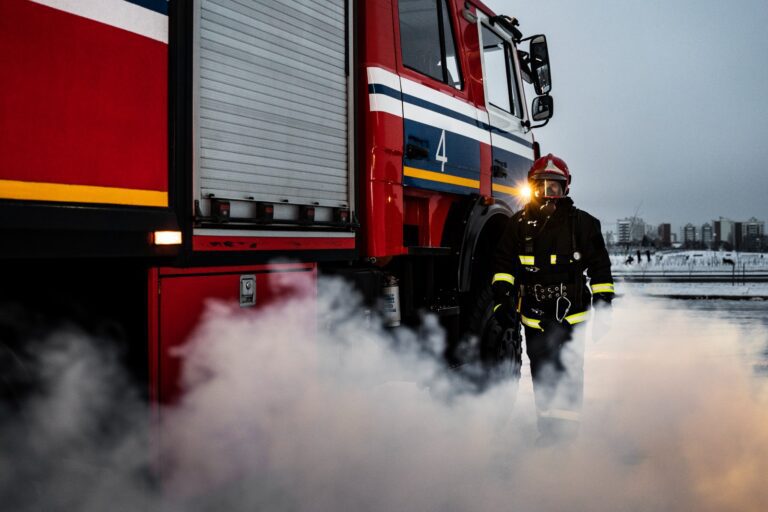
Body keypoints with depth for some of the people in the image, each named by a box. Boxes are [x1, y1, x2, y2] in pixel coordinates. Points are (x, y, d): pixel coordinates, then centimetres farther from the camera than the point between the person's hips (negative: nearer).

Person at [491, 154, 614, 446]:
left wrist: (603, 304, 3)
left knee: (568, 375, -4)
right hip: (533, 316, 2)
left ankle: (568, 430, 8)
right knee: (541, 376, 9)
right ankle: (548, 431, 20)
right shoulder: (519, 224, 6)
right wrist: (502, 296, -4)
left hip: (570, 315, -2)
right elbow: (504, 263, 9)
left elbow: (600, 266, 6)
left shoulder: (582, 223, 2)